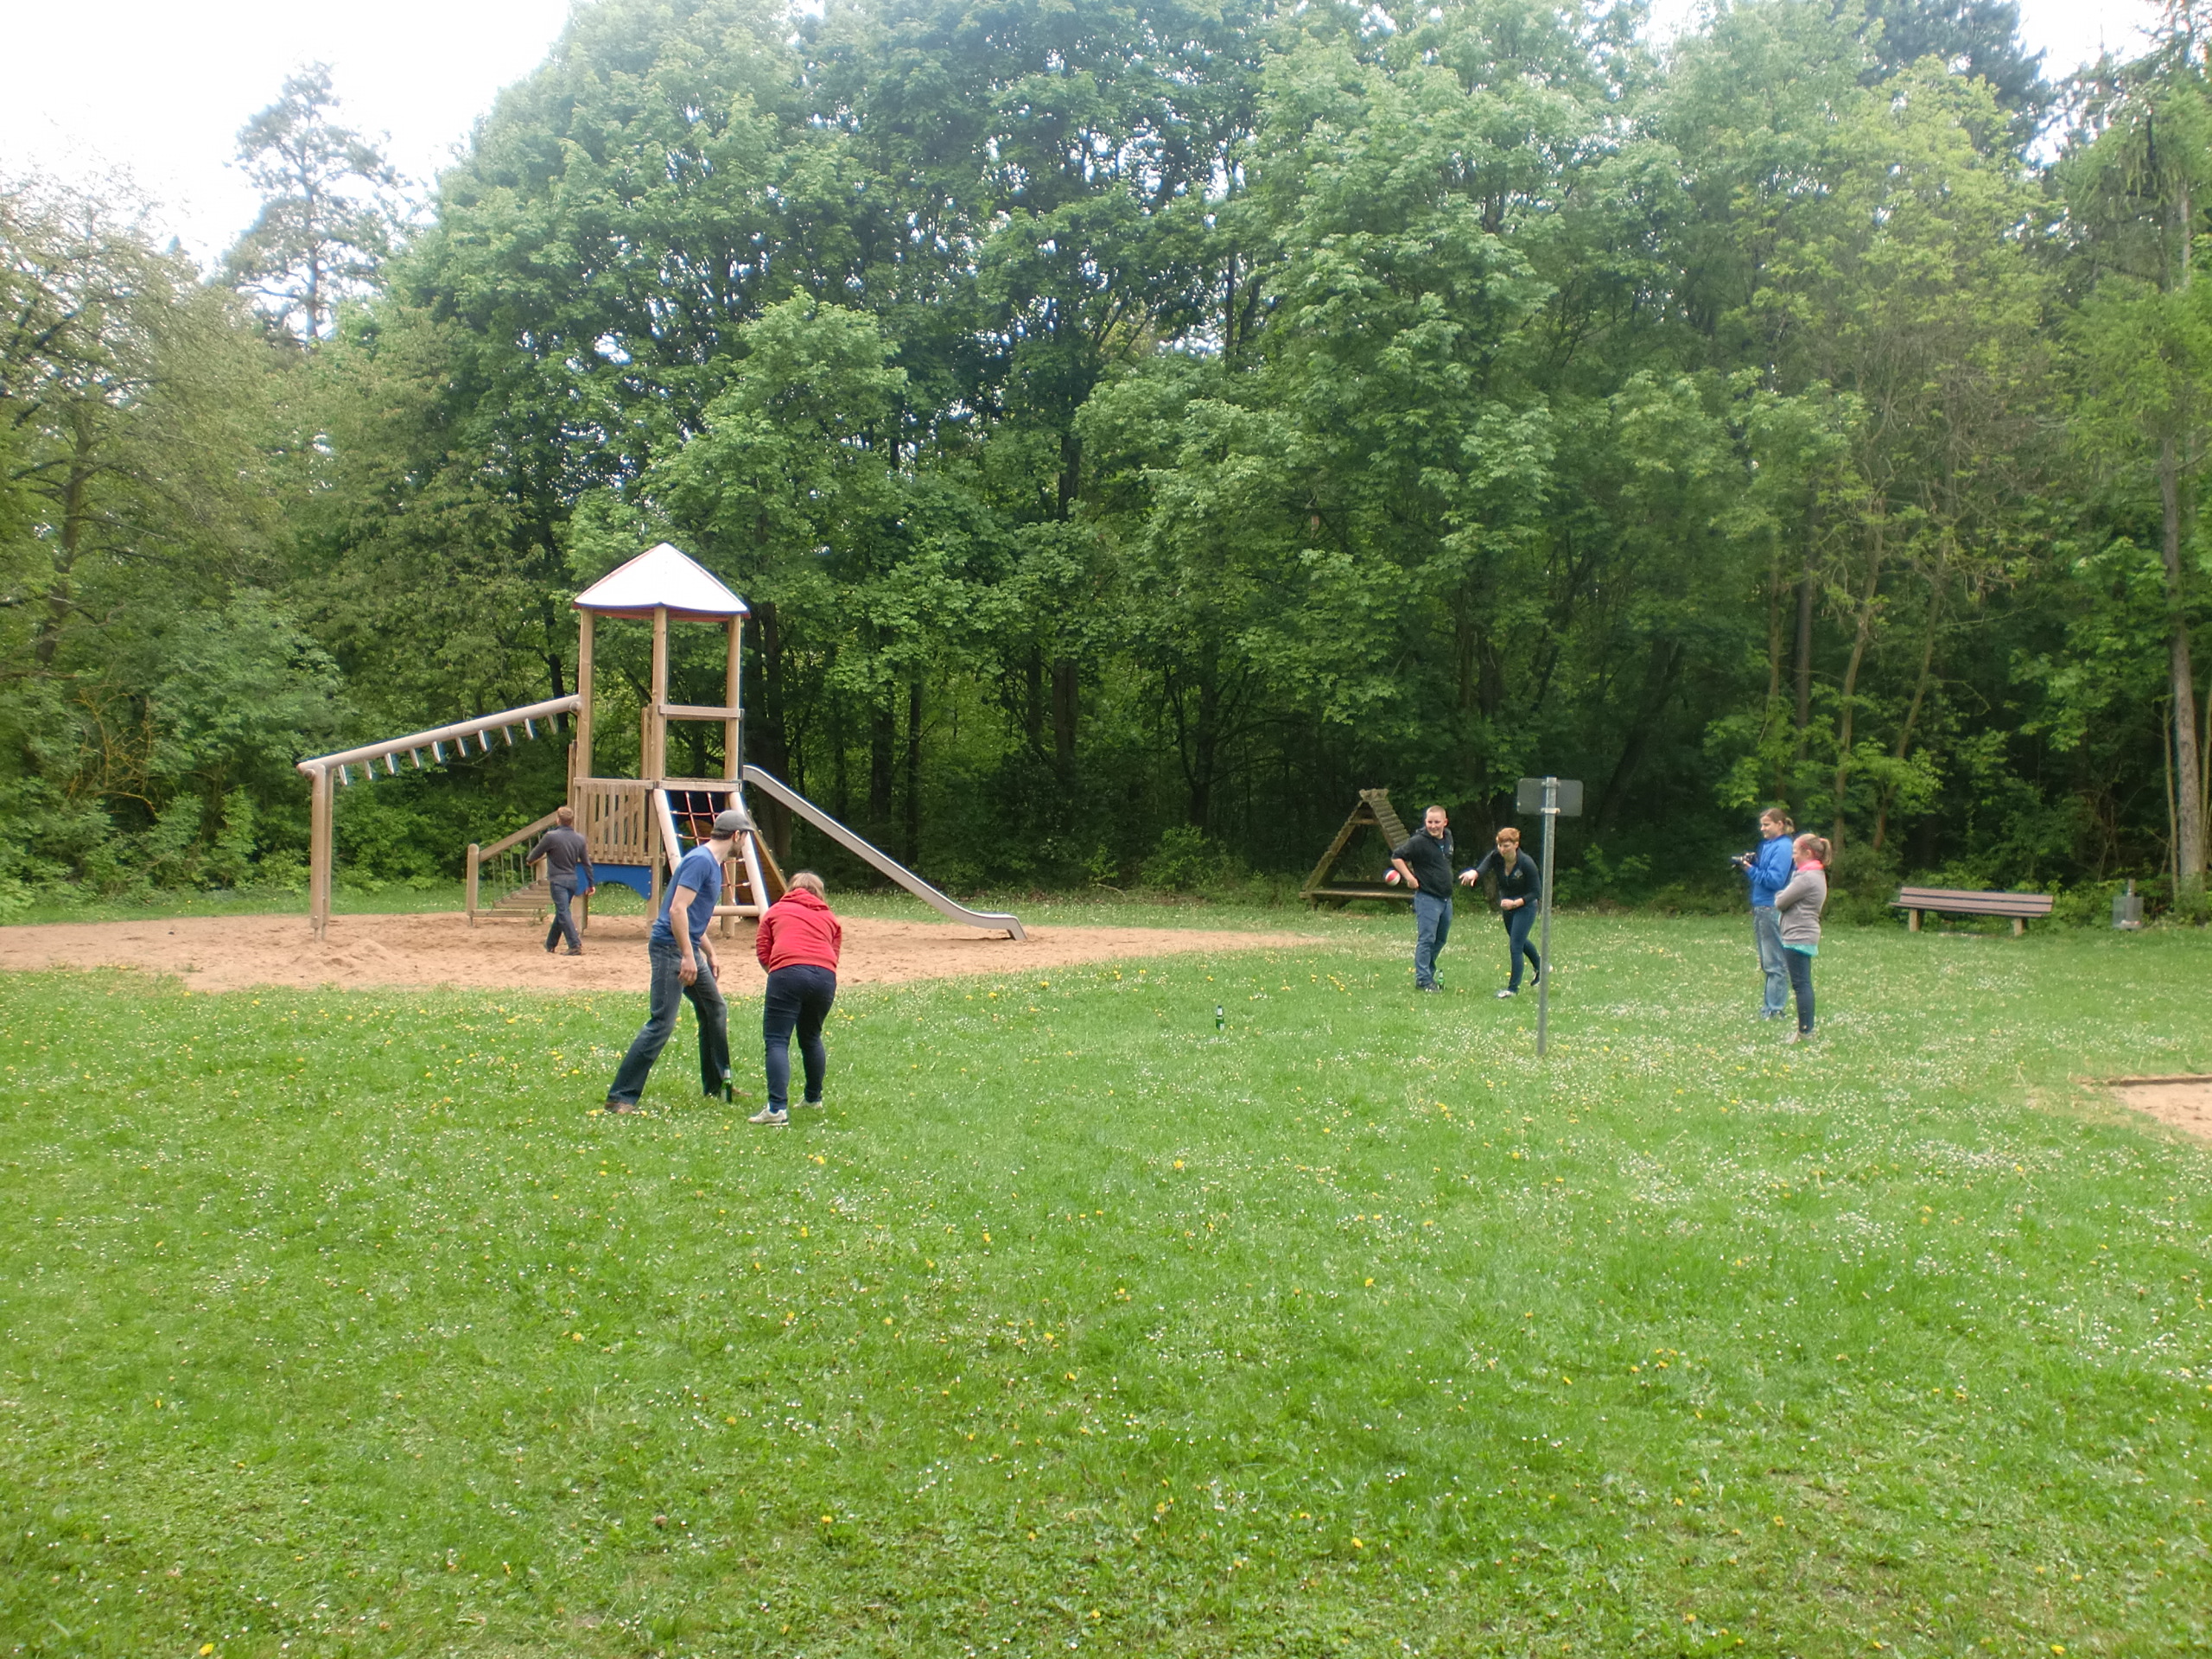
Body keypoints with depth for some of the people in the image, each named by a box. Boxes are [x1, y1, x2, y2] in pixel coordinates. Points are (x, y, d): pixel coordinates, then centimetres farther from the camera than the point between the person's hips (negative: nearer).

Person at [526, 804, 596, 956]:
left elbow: (537, 852, 2)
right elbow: (586, 863, 8)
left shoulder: (551, 836, -12)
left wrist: (529, 861, 25)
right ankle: (550, 944, 31)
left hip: (558, 880, -6)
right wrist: (591, 884, 14)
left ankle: (576, 945, -21)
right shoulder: (579, 839, 4)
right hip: (573, 880, 6)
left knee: (563, 913, -10)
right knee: (561, 912, 18)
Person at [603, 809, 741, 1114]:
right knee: (661, 1023, -12)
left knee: (716, 1010, 16)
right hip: (671, 948, -11)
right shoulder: (700, 861, -15)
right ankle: (621, 1096, -8)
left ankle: (716, 1086, 28)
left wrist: (710, 954, 28)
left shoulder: (712, 863, 16)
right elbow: (677, 909, -23)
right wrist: (688, 956, -26)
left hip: (688, 949, 11)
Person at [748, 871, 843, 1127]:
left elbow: (762, 951, 16)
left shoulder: (776, 911, 24)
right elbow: (834, 954, 20)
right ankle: (814, 1099, 33)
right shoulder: (830, 918, 29)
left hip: (788, 972, -4)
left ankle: (777, 1108, -20)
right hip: (826, 976, 4)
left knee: (776, 1040, -6)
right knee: (811, 1038, 23)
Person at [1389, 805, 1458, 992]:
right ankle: (1423, 980, -5)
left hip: (1446, 898, 8)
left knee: (1440, 939, 16)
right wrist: (1410, 878, -18)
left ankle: (1428, 973, 28)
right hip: (1427, 898, -8)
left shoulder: (1448, 838, 10)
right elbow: (1396, 857, -15)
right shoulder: (1419, 841, -15)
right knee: (1426, 939, -9)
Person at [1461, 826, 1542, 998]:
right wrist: (1473, 873, -60)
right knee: (1519, 940, 26)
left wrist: (1515, 903, -32)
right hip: (1507, 904, 6)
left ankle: (1513, 988, 3)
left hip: (1525, 906, -6)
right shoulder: (1496, 857, -17)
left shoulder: (1527, 864, -27)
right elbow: (1482, 869, -36)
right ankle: (1539, 966, 54)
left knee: (1515, 946, -10)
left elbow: (1536, 892, -20)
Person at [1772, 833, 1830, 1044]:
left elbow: (1780, 902, -12)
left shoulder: (1806, 878, -16)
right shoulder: (1817, 875, 17)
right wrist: (1782, 897, 1)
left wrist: (1778, 897, 6)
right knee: (1803, 984, 13)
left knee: (1800, 984, -7)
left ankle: (1805, 1031, -5)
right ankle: (1806, 1028, 17)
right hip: (1805, 936, 10)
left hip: (1799, 937, -10)